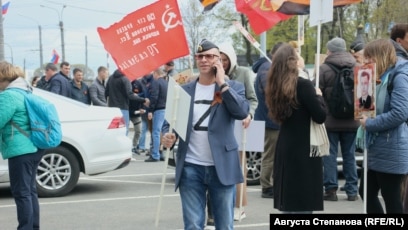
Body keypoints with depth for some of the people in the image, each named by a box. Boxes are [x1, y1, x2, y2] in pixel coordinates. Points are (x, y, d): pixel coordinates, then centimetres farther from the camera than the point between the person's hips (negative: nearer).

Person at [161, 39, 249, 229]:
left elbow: (242, 112, -13)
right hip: (191, 168, 1)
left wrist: (222, 83, -10)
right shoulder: (184, 90, 9)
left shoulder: (233, 87, 4)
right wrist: (167, 136, -13)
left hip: (222, 168, -1)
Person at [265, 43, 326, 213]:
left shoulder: (276, 86, 6)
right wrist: (319, 96, 4)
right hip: (304, 150, -7)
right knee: (303, 205, -2)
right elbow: (320, 116, -13)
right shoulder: (303, 85, -15)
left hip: (285, 148, 7)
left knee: (289, 204, 15)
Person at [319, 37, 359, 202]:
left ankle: (331, 189, 3)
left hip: (329, 120, -3)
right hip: (351, 120, 4)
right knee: (349, 155, 11)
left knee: (330, 155, 4)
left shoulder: (324, 69, -12)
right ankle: (352, 191, 13)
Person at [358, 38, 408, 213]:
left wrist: (369, 124, -16)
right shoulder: (382, 78, 14)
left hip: (391, 152, -10)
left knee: (391, 199, 0)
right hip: (377, 149, 10)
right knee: (366, 192, 15)